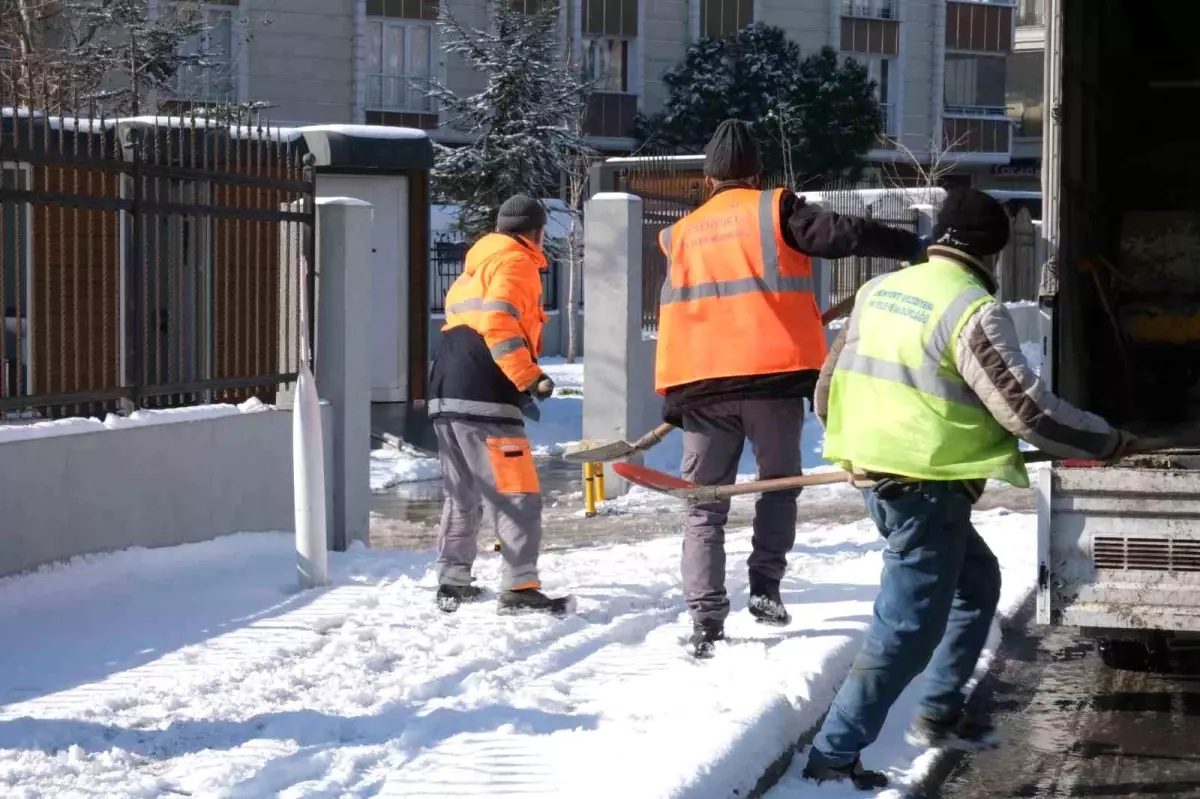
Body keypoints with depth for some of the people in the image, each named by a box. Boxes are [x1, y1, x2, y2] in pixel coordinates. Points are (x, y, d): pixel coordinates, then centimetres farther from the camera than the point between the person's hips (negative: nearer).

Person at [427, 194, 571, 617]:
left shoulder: (474, 267, 27)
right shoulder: (515, 262, -2)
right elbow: (499, 324, -16)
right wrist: (530, 378, -18)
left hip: (445, 396, 9)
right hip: (483, 399, -9)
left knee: (462, 496, 18)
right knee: (517, 495, -8)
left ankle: (452, 583, 22)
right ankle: (519, 589, -13)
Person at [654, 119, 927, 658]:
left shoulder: (681, 235, 17)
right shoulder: (774, 211, 4)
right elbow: (843, 234, -6)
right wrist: (914, 248, -1)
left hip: (700, 384, 3)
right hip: (773, 375, -2)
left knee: (705, 508, 7)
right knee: (778, 484, 18)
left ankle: (705, 619, -1)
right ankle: (765, 585, 4)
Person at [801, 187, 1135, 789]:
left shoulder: (878, 291, 9)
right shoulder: (973, 310, -15)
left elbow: (829, 385, 15)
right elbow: (1028, 410, -16)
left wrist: (856, 443, 31)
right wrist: (1109, 442, -3)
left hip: (876, 474, 9)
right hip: (926, 487, -9)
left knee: (977, 580, 24)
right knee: (909, 628, -4)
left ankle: (940, 714, 30)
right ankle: (833, 755, -3)